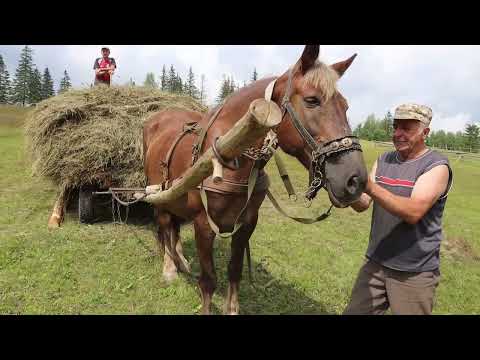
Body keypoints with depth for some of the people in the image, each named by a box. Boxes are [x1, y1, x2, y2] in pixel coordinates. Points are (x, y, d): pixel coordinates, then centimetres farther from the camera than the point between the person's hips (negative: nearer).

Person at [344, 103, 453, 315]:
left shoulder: (437, 166, -11)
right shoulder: (383, 161, 5)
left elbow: (413, 212, -26)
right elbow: (363, 205, -1)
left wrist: (371, 188, -36)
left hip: (414, 274, -4)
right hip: (375, 263, 5)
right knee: (354, 312, 12)